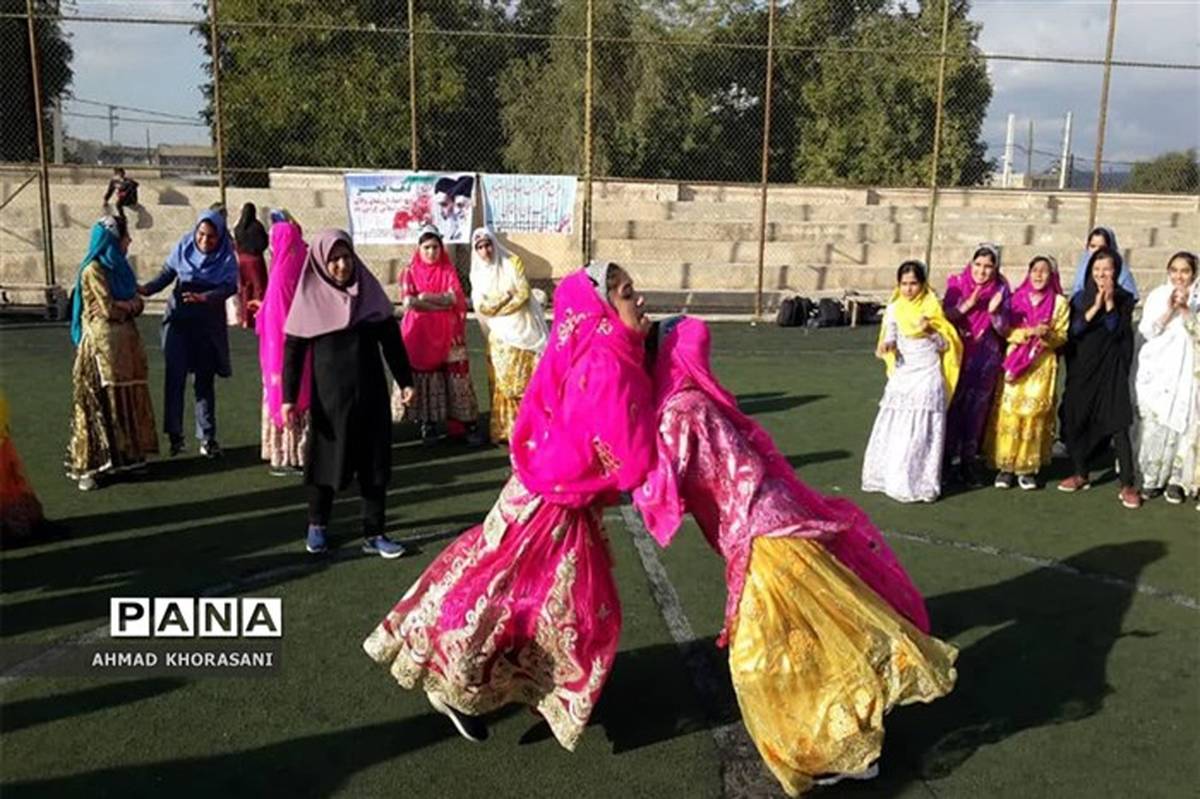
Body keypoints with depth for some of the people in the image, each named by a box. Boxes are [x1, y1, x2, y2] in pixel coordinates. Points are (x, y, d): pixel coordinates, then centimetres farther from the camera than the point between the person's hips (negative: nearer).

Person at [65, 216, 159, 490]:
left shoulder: (120, 267, 15)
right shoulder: (93, 270, -9)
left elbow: (138, 304, 10)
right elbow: (108, 309, -14)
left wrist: (121, 305, -9)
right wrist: (128, 305, 2)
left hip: (126, 342, 7)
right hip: (103, 343, -7)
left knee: (127, 400, 7)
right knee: (101, 403, -8)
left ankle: (126, 456, 13)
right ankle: (88, 466, -5)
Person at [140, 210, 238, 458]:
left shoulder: (226, 256, -7)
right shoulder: (184, 246, -3)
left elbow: (230, 286, -17)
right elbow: (167, 273, 1)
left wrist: (204, 297, -33)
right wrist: (147, 289, -15)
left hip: (209, 323, -1)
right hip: (179, 319, 1)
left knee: (205, 379, 4)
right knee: (175, 375, -5)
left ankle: (207, 438, 10)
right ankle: (175, 435, 3)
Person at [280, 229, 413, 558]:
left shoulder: (368, 289, 2)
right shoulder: (310, 297, -4)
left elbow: (391, 338, 7)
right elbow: (293, 350, -4)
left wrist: (405, 381, 4)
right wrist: (288, 397, -10)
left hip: (370, 392, 2)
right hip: (329, 395, -2)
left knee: (375, 463, 4)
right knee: (327, 459, 9)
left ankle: (373, 534, 13)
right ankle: (317, 525, 30)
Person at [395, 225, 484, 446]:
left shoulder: (448, 271, 8)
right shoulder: (410, 272, 5)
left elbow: (455, 298, -8)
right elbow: (409, 302, -10)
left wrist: (426, 297, -16)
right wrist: (442, 302, -11)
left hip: (447, 334, 0)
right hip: (420, 335, 0)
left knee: (457, 378, -4)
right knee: (423, 379, 1)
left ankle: (469, 425, -3)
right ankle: (428, 424, 11)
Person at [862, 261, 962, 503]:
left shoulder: (932, 307, -1)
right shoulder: (894, 308, 6)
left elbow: (945, 345, 0)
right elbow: (890, 338, 9)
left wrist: (931, 330, -18)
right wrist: (886, 346, -14)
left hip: (927, 376, -3)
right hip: (902, 375, 3)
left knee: (922, 432, -6)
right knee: (894, 430, 2)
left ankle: (920, 485, 0)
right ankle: (889, 477, 13)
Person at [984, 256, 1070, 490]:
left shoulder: (1060, 302, 4)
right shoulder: (1017, 298, 7)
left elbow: (1062, 337, 1)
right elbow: (1007, 331, 1)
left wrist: (1047, 334, -19)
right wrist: (1029, 331, -15)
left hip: (1042, 365, -1)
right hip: (1015, 362, 1)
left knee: (1034, 413, -3)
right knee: (1009, 412, -4)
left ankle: (1028, 468, 7)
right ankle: (1006, 466, 3)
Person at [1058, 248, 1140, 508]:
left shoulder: (1124, 299, 2)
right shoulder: (1080, 298, 6)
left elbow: (1117, 332, -9)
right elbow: (1072, 330, -7)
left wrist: (1110, 304, -17)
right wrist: (1095, 306, -16)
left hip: (1111, 369, -2)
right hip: (1082, 368, 3)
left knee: (1118, 424, -10)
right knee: (1077, 420, 3)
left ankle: (1127, 485, -9)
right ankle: (1081, 474, 20)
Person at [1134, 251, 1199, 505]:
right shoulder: (1157, 296, 7)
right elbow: (1147, 331, -1)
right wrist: (1169, 309, -12)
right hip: (1157, 370, 0)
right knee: (1153, 422, -4)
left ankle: (1177, 480, 4)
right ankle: (1151, 477, 6)